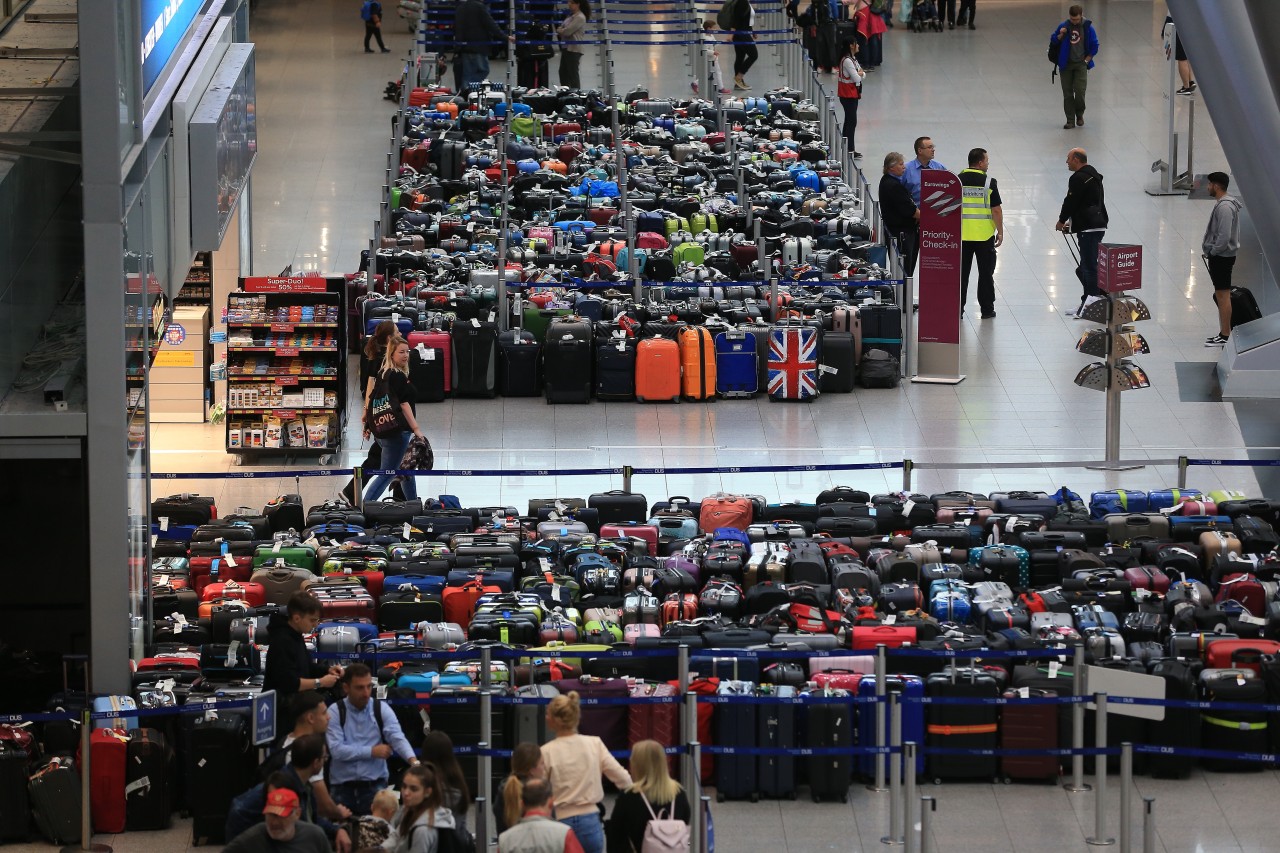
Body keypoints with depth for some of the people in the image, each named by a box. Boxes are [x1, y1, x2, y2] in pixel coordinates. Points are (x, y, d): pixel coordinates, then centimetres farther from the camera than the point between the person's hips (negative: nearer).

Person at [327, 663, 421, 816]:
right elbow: (336, 750, -12)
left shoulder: (381, 710, 2)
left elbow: (398, 738, -12)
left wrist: (414, 762, -31)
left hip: (375, 784, 1)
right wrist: (372, 751, -12)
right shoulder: (335, 712, -2)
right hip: (342, 786, -1)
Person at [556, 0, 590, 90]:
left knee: (573, 73, -6)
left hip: (574, 49, -9)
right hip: (566, 48, 9)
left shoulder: (580, 18, -13)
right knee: (563, 72, 11)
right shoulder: (571, 15, 16)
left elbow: (567, 31, -19)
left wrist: (559, 30, 0)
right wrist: (560, 30, -4)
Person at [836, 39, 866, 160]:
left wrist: (860, 73, -9)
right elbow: (856, 78, -22)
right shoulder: (847, 61, -20)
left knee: (850, 121, 13)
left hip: (853, 95, 10)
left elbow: (863, 76, 13)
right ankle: (850, 150, -6)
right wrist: (860, 74, -2)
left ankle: (849, 149, 19)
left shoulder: (853, 59, 13)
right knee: (851, 122, -8)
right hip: (848, 95, -10)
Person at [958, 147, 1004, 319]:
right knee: (986, 273, 8)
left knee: (961, 273, 8)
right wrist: (1000, 232, 0)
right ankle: (987, 309, 11)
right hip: (985, 234, -3)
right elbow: (996, 210, -10)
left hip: (962, 234, 3)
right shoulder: (988, 182, -10)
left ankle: (958, 309, 9)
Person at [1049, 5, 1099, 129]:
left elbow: (1094, 47, 3)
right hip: (1066, 65, 2)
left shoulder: (1088, 28, -4)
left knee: (1080, 91, -13)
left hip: (1081, 64, -2)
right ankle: (1071, 120, 8)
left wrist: (1086, 60, -3)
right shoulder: (1064, 26, 0)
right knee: (1067, 93, 1)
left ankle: (1079, 115, 13)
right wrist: (1060, 35, -13)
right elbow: (1053, 42, 6)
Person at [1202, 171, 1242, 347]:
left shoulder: (1224, 207, -21)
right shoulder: (1224, 203, 13)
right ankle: (1224, 333, 22)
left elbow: (1224, 236, -26)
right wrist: (1212, 252, 16)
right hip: (1221, 256, 11)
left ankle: (1225, 337, -5)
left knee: (1223, 296, -7)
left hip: (1221, 257, -11)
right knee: (1221, 295, 16)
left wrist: (1212, 252, -14)